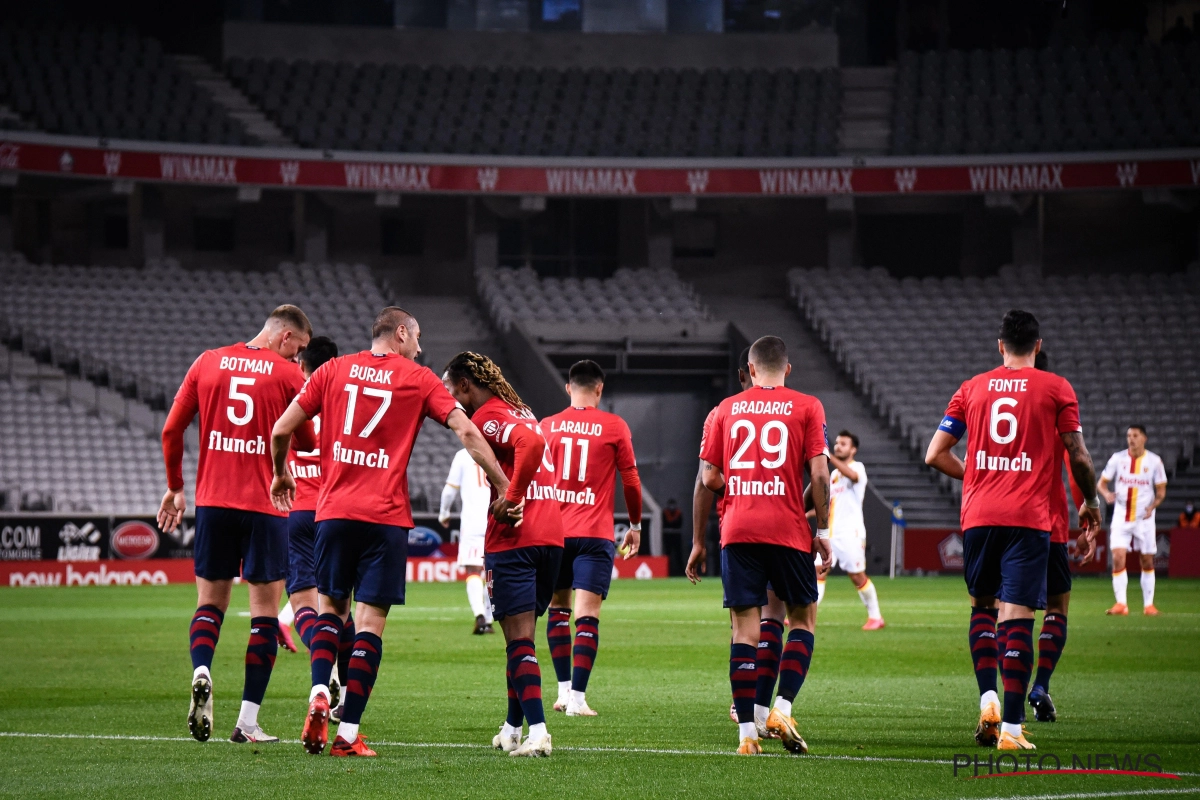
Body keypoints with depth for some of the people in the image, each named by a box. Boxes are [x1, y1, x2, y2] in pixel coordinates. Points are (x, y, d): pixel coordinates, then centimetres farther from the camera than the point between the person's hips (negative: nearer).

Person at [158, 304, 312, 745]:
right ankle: (248, 720, 0)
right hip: (265, 506, -3)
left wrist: (175, 488, 19)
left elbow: (171, 430, 8)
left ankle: (201, 673, -16)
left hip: (212, 500, 3)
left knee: (210, 600, 14)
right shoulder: (288, 374, -4)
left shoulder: (207, 363, 7)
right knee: (265, 610, 5)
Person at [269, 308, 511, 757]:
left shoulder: (334, 370, 10)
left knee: (330, 607, 17)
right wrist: (502, 486, 0)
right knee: (370, 622, 0)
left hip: (334, 511, 2)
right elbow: (466, 432, -5)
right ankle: (348, 734, -5)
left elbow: (281, 430, 8)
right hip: (387, 517, -2)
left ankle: (320, 693, -8)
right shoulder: (418, 379, 4)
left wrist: (281, 475, 26)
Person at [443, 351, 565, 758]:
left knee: (519, 639, -8)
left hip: (513, 540, -8)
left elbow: (531, 442, -24)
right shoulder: (518, 410, 20)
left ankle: (537, 731, -17)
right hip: (551, 536, 8)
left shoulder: (487, 416, -7)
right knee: (520, 637, 18)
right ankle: (513, 727, 25)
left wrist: (511, 497, -19)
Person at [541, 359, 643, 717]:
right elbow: (631, 482, 3)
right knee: (587, 615, -5)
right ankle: (577, 697, -13)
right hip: (595, 533, -3)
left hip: (554, 530, 3)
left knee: (558, 607, 16)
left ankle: (564, 689, 16)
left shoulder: (547, 426, 5)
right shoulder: (614, 427, -1)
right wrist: (635, 525, 17)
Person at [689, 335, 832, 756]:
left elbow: (709, 478, 6)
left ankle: (747, 732, -1)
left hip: (737, 531, 2)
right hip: (788, 530, -2)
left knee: (745, 628, 2)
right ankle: (782, 708, -5)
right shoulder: (806, 407, 3)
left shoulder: (727, 409, 9)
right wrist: (822, 529, 4)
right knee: (803, 617, 12)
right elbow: (818, 473, -5)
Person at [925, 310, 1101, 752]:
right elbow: (1079, 458, 1)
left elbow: (935, 454, 10)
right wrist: (1091, 504, 18)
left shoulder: (972, 388, 10)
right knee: (1016, 616, -5)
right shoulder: (1056, 389, 3)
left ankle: (988, 699, 3)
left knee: (982, 606, 20)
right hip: (1029, 517, -3)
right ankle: (1011, 727, -8)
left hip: (978, 516, 3)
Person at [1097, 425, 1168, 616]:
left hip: (1144, 518, 0)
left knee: (1147, 562, 5)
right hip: (1121, 517, 0)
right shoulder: (1118, 458, 0)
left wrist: (1153, 505, -17)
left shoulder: (1154, 461, -2)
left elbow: (1161, 490, 3)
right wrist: (1106, 493, -19)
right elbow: (1101, 482, 4)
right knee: (1118, 558, -14)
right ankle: (1121, 603, -13)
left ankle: (1148, 604, 15)